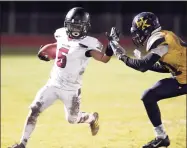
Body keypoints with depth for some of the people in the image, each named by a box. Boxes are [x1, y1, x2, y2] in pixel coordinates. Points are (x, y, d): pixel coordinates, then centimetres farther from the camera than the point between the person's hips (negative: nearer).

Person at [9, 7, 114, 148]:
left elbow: (104, 59, -33)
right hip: (53, 84, 5)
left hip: (70, 89, -5)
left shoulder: (87, 44, -20)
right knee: (34, 110, -6)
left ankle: (93, 118, 44)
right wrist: (51, 49, 7)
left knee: (73, 119, 12)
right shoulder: (61, 34, -1)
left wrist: (111, 46, -48)